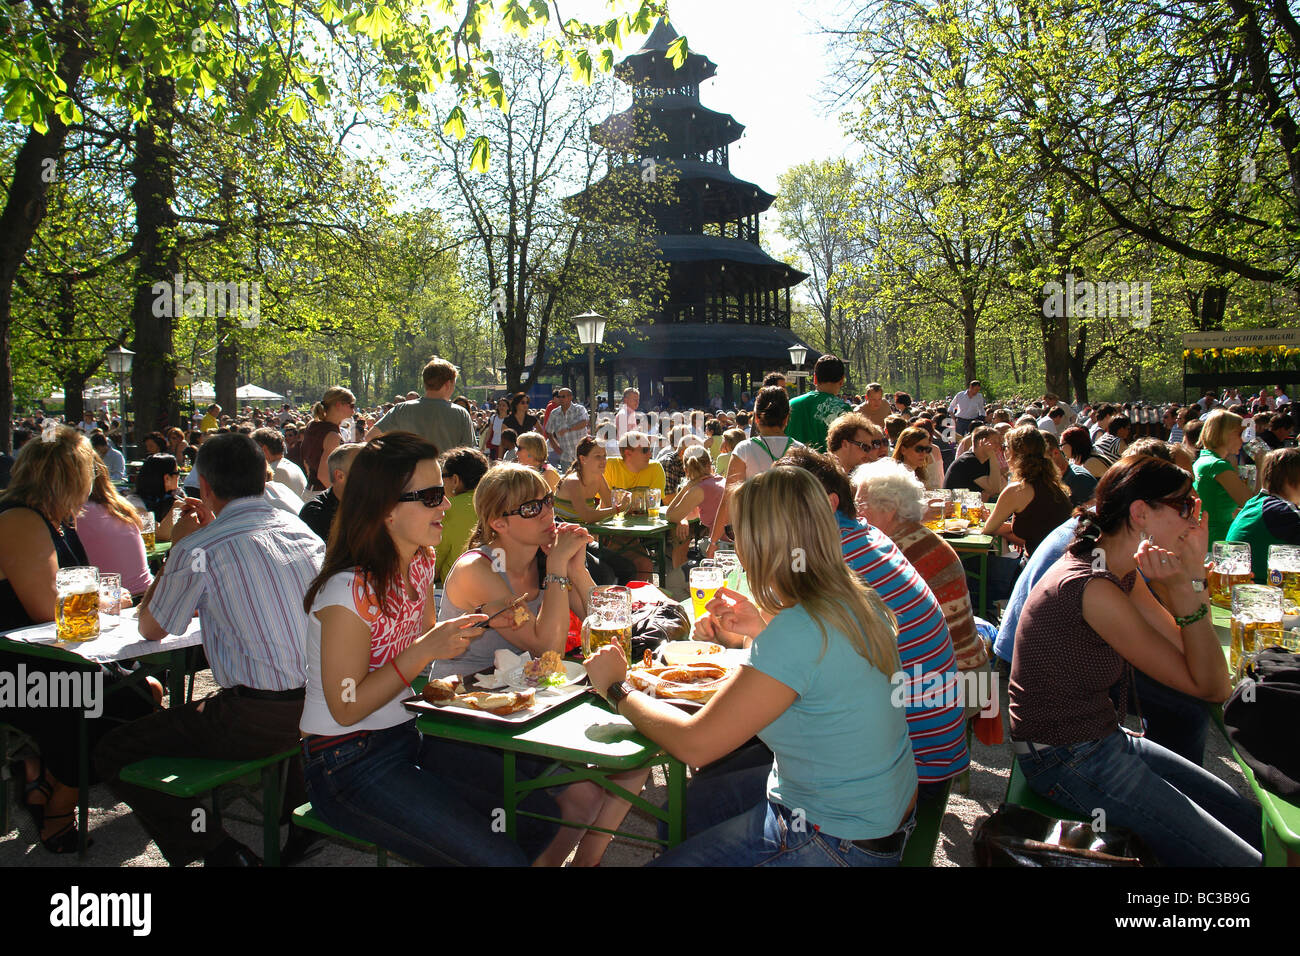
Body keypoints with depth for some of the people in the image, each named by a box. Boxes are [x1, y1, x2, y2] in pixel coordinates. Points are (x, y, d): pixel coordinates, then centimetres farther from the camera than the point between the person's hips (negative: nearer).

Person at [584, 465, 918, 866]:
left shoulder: (796, 632, -32)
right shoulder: (858, 598, -5)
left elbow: (694, 744, -24)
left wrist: (616, 688, -9)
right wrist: (763, 630, 7)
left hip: (836, 844, -8)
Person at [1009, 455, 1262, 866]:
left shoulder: (1119, 574, 5)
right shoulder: (1089, 586, -26)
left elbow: (1194, 656, 2)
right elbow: (1210, 686, -19)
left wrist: (1195, 573, -5)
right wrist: (1184, 587, -28)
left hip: (1106, 738, 10)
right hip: (1067, 761, -10)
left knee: (1251, 821, 15)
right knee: (1241, 859, -7)